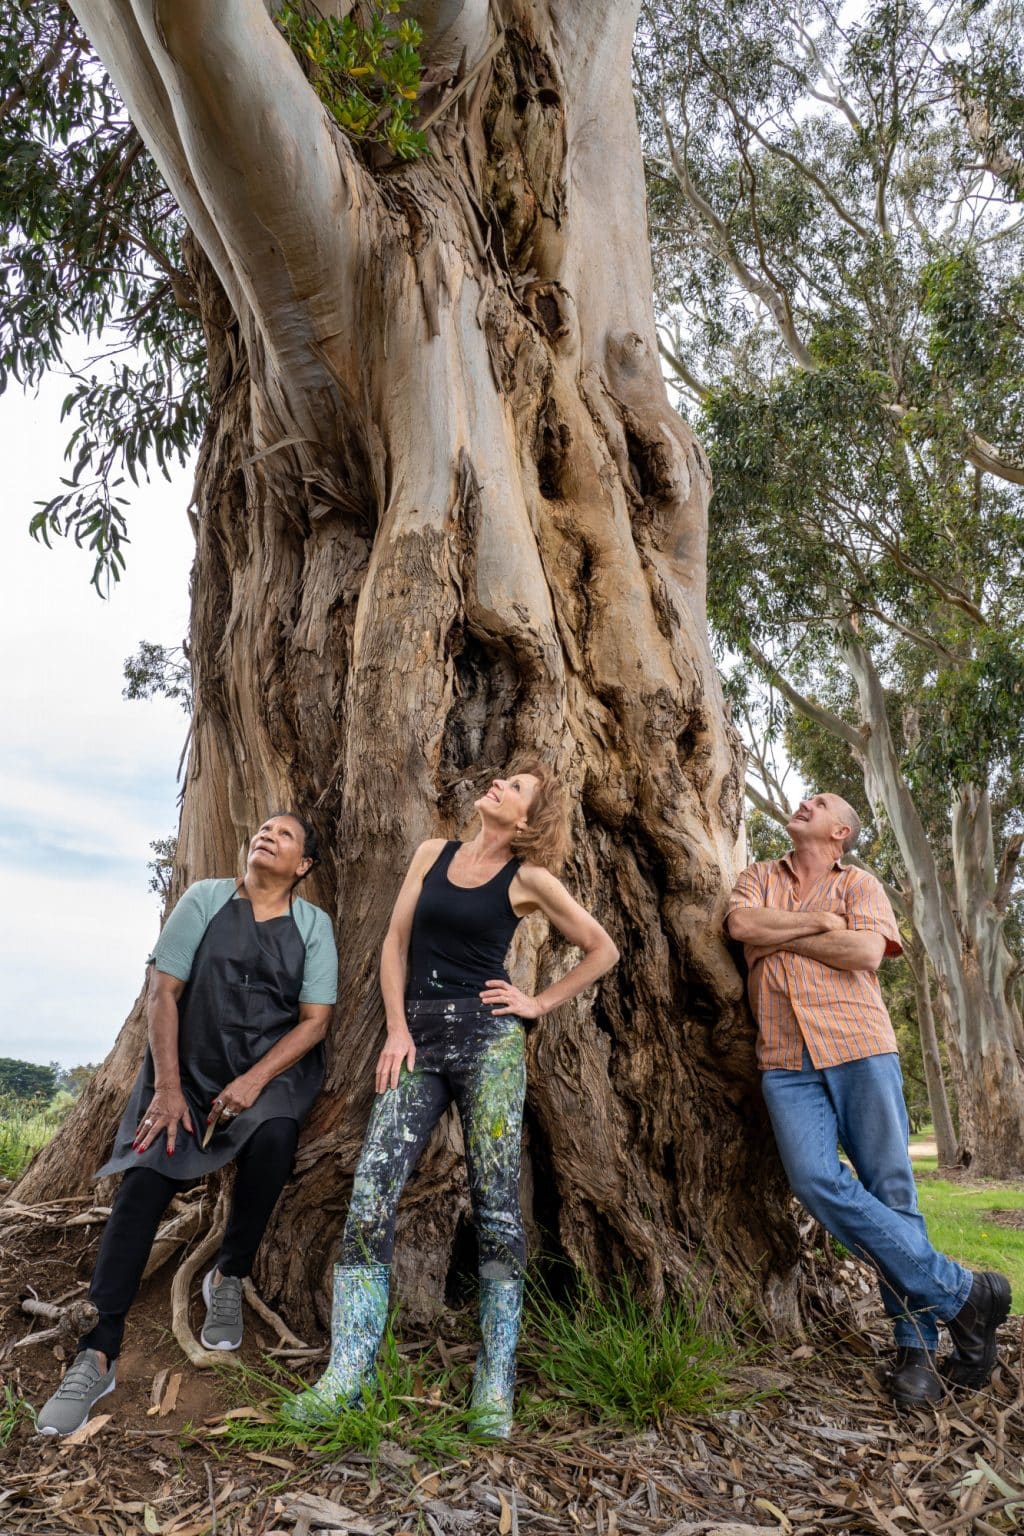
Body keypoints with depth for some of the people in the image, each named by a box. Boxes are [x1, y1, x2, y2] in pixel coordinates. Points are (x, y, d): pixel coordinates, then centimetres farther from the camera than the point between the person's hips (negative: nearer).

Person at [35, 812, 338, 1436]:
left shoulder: (313, 924, -2)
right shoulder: (206, 899, -2)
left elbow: (315, 1019, -5)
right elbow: (164, 991, -4)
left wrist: (254, 1081, -17)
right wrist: (167, 1087, -12)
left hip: (274, 1068, -1)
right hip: (191, 1065, 1)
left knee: (272, 1135, -30)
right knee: (146, 1176, -17)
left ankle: (229, 1278, -6)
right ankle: (98, 1355, -8)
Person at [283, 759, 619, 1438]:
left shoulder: (529, 878, 1)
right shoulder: (433, 853, 10)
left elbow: (602, 950, 8)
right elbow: (396, 942, 9)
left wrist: (538, 1004, 3)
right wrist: (397, 1029, -1)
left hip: (487, 1039, -3)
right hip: (419, 1040, 3)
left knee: (497, 1209, 0)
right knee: (370, 1199, -5)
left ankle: (495, 1387, 12)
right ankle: (345, 1376, 3)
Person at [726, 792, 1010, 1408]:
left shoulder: (861, 884, 10)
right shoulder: (760, 877, 18)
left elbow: (865, 949, -9)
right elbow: (742, 923, -3)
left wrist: (780, 937, -3)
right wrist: (819, 922, -3)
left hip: (860, 1048, -1)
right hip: (786, 1061, 2)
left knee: (891, 1190, 0)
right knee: (819, 1182, -13)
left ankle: (918, 1344, 14)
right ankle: (962, 1293, -2)